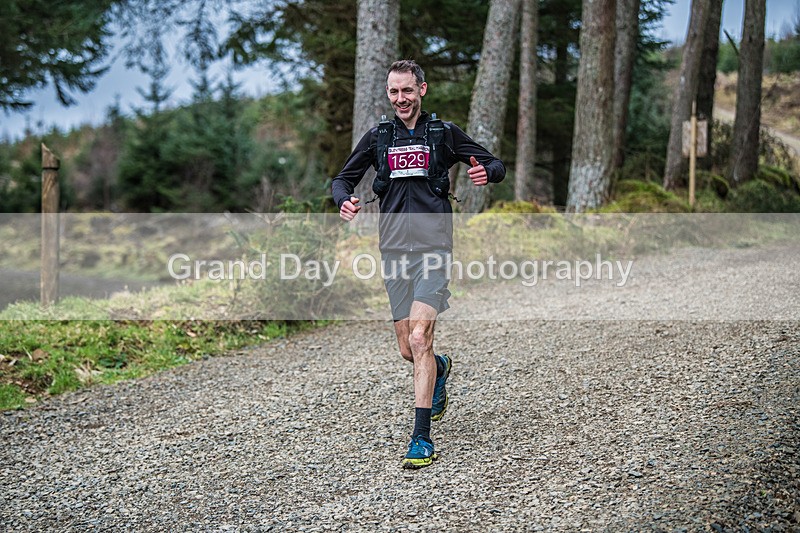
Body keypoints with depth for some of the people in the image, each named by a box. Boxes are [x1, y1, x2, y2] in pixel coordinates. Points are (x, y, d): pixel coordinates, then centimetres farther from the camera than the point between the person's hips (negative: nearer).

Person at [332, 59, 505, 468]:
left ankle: (422, 439, -14)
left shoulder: (444, 132, 5)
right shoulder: (378, 137, 11)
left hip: (432, 249, -3)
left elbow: (496, 165, 10)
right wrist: (344, 201, -7)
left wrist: (486, 173, -15)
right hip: (393, 251, 4)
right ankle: (440, 368, 46)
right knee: (408, 350, 8)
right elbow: (343, 178, 17)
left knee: (420, 339, -17)